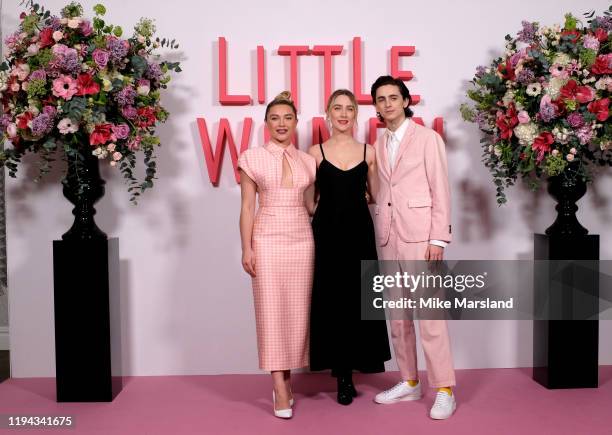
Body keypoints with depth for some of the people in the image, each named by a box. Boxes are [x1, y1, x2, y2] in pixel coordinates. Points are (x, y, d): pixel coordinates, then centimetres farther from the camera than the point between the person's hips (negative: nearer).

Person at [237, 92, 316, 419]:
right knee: (271, 311, -3)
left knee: (297, 312, 5)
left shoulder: (308, 161, 10)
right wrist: (246, 249, -7)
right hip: (268, 241, -3)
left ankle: (285, 380, 20)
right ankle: (280, 389, 2)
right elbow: (247, 207, -1)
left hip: (302, 241, 3)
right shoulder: (252, 158, 1)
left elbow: (310, 204, 14)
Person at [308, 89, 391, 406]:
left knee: (357, 300, 3)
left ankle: (348, 370, 19)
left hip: (359, 233, 1)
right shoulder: (316, 152, 4)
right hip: (327, 233, -1)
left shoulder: (368, 152, 6)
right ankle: (342, 374, 14)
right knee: (331, 301, 2)